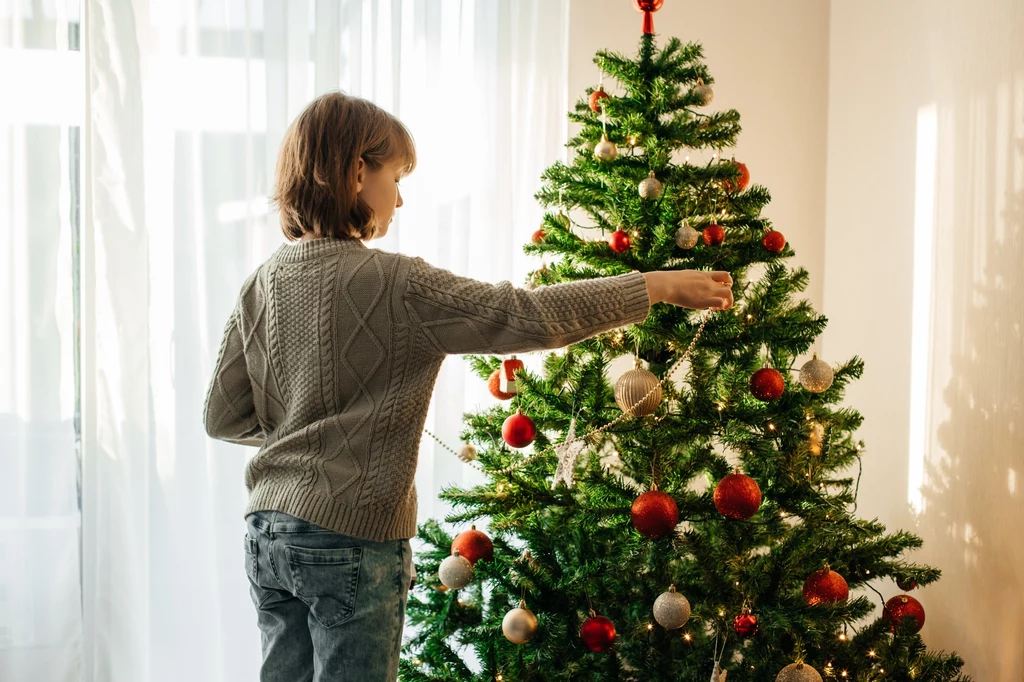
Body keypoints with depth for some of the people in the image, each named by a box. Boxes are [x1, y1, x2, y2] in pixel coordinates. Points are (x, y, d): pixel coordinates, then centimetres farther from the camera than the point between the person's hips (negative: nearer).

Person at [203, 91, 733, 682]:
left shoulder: (264, 284, 3)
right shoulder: (397, 285, -16)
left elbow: (223, 417, 7)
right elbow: (532, 316, -16)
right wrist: (663, 286, -9)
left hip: (268, 535, 7)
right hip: (350, 543, -6)